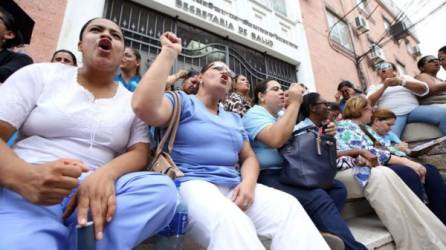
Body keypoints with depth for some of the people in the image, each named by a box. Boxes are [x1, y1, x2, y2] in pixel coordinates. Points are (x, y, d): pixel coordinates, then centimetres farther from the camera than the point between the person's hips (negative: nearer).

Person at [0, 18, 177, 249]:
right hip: (25, 191, -3)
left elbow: (140, 152, 1)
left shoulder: (133, 101, 10)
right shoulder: (40, 74, 8)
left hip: (94, 192, 4)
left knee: (163, 189, -25)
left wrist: (105, 174, -21)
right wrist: (24, 176, -22)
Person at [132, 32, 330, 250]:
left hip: (234, 186, 6)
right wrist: (169, 52, -9)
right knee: (230, 223, -37)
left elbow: (249, 157, 20)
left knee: (289, 206, -20)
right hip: (193, 183, -5)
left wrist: (248, 183, -4)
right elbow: (144, 106, -17)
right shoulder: (183, 102, 4)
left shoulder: (234, 119, 24)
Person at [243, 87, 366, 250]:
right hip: (269, 177, -9)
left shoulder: (283, 114, 21)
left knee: (338, 187, -4)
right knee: (318, 197, -26)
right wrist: (295, 103, -18)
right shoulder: (254, 114, -6)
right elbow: (276, 139, -26)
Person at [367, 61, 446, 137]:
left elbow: (424, 89, 6)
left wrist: (401, 82, -9)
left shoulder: (404, 78, 24)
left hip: (413, 110, 3)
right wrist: (384, 87, -9)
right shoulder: (374, 87, 20)